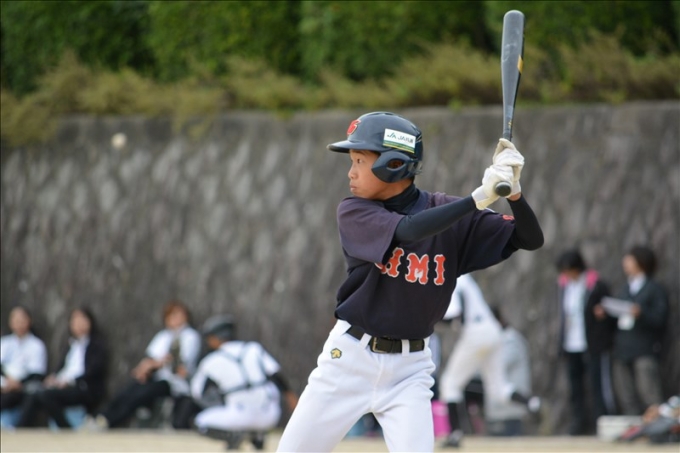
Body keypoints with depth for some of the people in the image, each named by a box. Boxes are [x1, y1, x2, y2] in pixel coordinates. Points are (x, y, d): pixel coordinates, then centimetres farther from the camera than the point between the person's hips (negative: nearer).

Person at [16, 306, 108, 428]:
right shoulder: (72, 346, 24)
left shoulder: (97, 345, 4)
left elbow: (94, 370, -10)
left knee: (46, 395, -30)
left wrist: (70, 381, -22)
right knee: (32, 397, -18)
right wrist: (53, 378, -5)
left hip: (87, 390, -7)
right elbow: (62, 367, 18)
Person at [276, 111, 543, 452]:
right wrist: (480, 197, -36)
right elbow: (409, 230, -29)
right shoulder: (354, 212, -9)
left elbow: (532, 240, -6)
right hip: (350, 356, 0)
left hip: (409, 369, 0)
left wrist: (512, 190, -25)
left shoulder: (446, 211, -4)